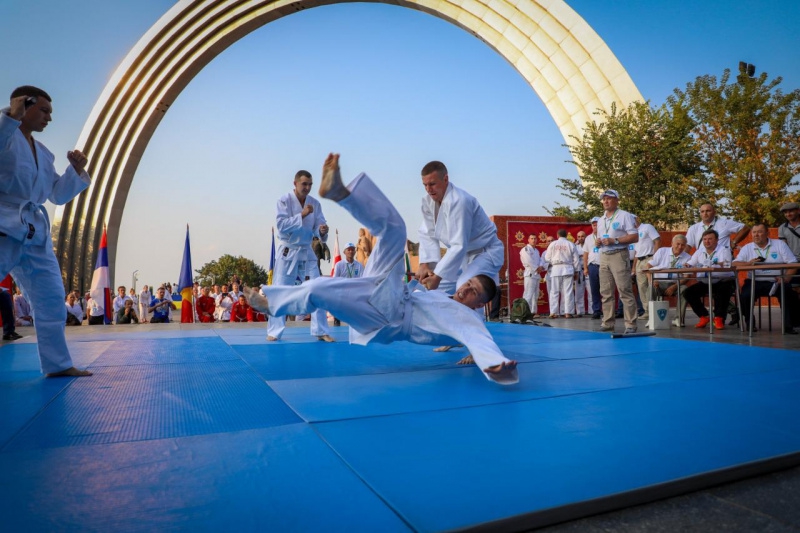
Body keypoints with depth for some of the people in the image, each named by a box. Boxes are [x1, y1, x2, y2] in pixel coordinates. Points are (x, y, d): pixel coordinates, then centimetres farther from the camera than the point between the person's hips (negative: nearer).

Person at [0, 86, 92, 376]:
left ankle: (57, 364, 17)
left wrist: (76, 170, 8)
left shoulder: (44, 153, 20)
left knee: (51, 299, 8)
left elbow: (58, 195, 20)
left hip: (34, 231, 7)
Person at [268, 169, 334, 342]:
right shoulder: (285, 200, -10)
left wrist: (322, 231, -26)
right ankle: (274, 331, 14)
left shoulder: (315, 203, 1)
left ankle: (321, 331, 10)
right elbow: (281, 226, -18)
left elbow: (318, 225, -3)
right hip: (287, 251, -4)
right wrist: (302, 215, -26)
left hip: (306, 251, 4)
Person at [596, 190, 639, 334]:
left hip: (619, 256, -7)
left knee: (625, 292, -8)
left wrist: (615, 240, -18)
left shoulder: (625, 216, -4)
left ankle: (630, 325, -5)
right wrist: (598, 242, 1)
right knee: (606, 292, 7)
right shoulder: (601, 220, 18)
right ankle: (608, 323, 12)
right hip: (604, 257, 7)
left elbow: (634, 237, -10)